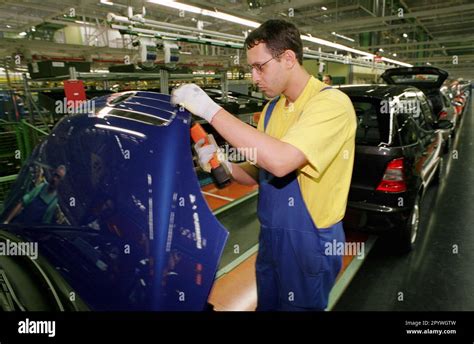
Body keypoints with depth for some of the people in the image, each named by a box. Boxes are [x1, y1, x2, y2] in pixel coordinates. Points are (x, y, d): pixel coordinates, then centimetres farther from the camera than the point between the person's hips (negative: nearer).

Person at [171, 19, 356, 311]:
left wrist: (211, 110, -29)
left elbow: (280, 161, -35)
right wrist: (223, 163, -11)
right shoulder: (272, 108, 5)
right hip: (270, 236, 7)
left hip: (309, 242, -6)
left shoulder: (332, 103, -19)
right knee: (266, 305, 23)